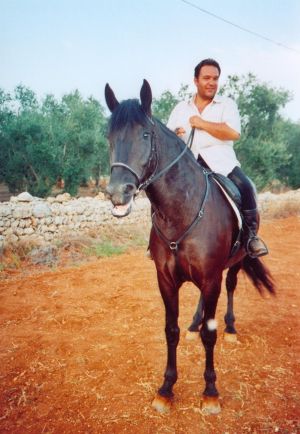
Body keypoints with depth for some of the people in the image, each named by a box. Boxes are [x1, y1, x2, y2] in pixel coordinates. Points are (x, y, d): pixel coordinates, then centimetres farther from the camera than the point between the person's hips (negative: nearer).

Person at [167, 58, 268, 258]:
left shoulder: (227, 104, 7)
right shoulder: (181, 108, 17)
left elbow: (234, 133, -10)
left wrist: (201, 123, -9)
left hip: (220, 159, -3)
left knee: (245, 187, -27)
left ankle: (251, 236, -8)